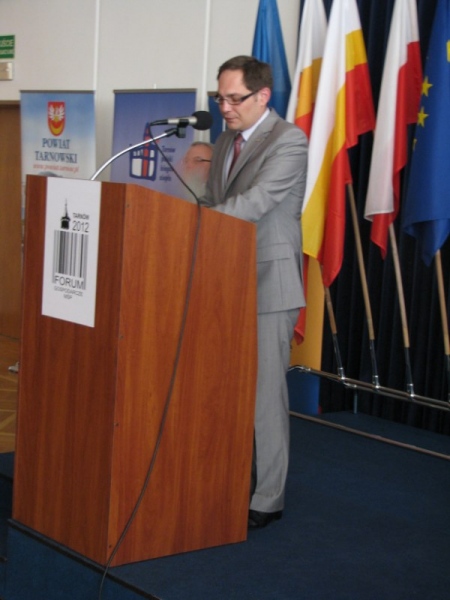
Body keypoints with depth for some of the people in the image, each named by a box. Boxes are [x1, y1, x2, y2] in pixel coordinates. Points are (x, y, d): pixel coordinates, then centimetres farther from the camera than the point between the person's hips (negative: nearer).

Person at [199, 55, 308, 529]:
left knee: (264, 393, -3)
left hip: (269, 283, -8)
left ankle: (267, 500, 6)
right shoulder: (225, 140, 15)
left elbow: (255, 202, -23)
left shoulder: (289, 142, -12)